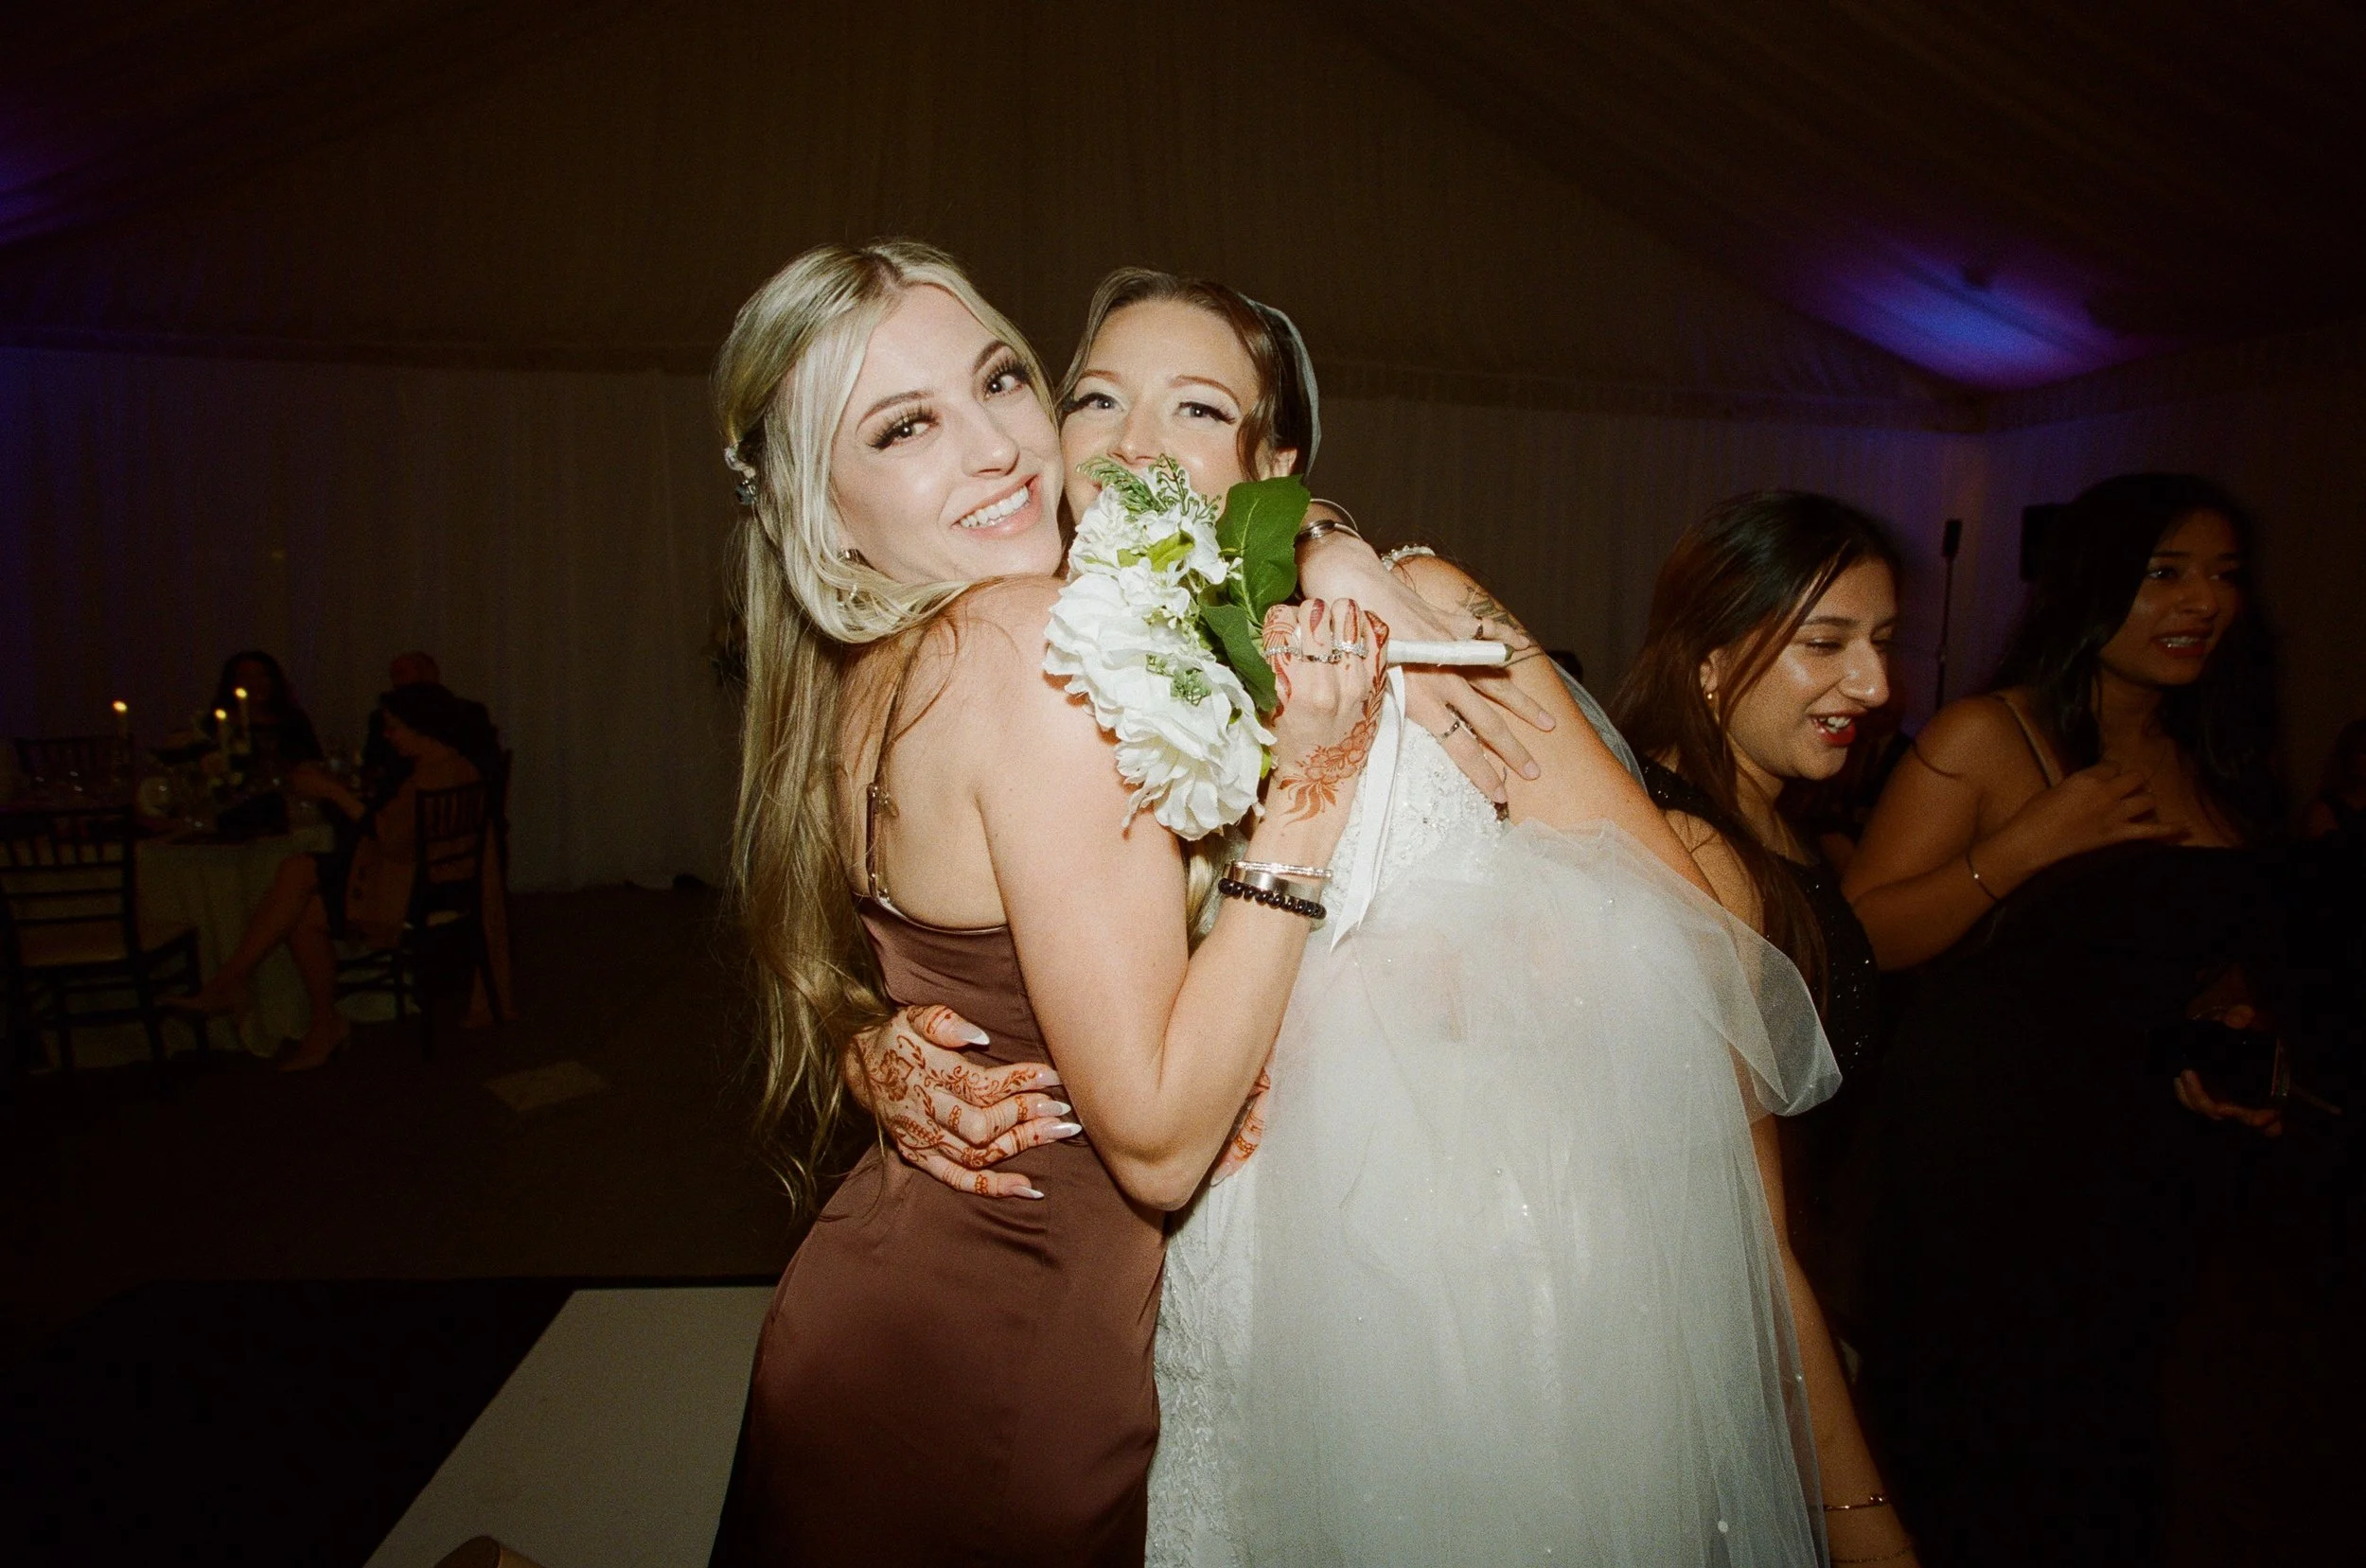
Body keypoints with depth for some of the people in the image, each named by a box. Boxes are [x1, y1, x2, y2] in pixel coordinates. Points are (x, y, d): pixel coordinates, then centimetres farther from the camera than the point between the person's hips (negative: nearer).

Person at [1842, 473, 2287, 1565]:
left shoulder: (2223, 768, 8)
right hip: (1979, 1159, -6)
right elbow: (1863, 938, -17)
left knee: (2099, 1449, 18)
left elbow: (2213, 951, 22)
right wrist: (2030, 843, -22)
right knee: (1968, 1456, 5)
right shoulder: (1986, 738, -11)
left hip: (2143, 1164, 6)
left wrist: (2228, 1025, 2)